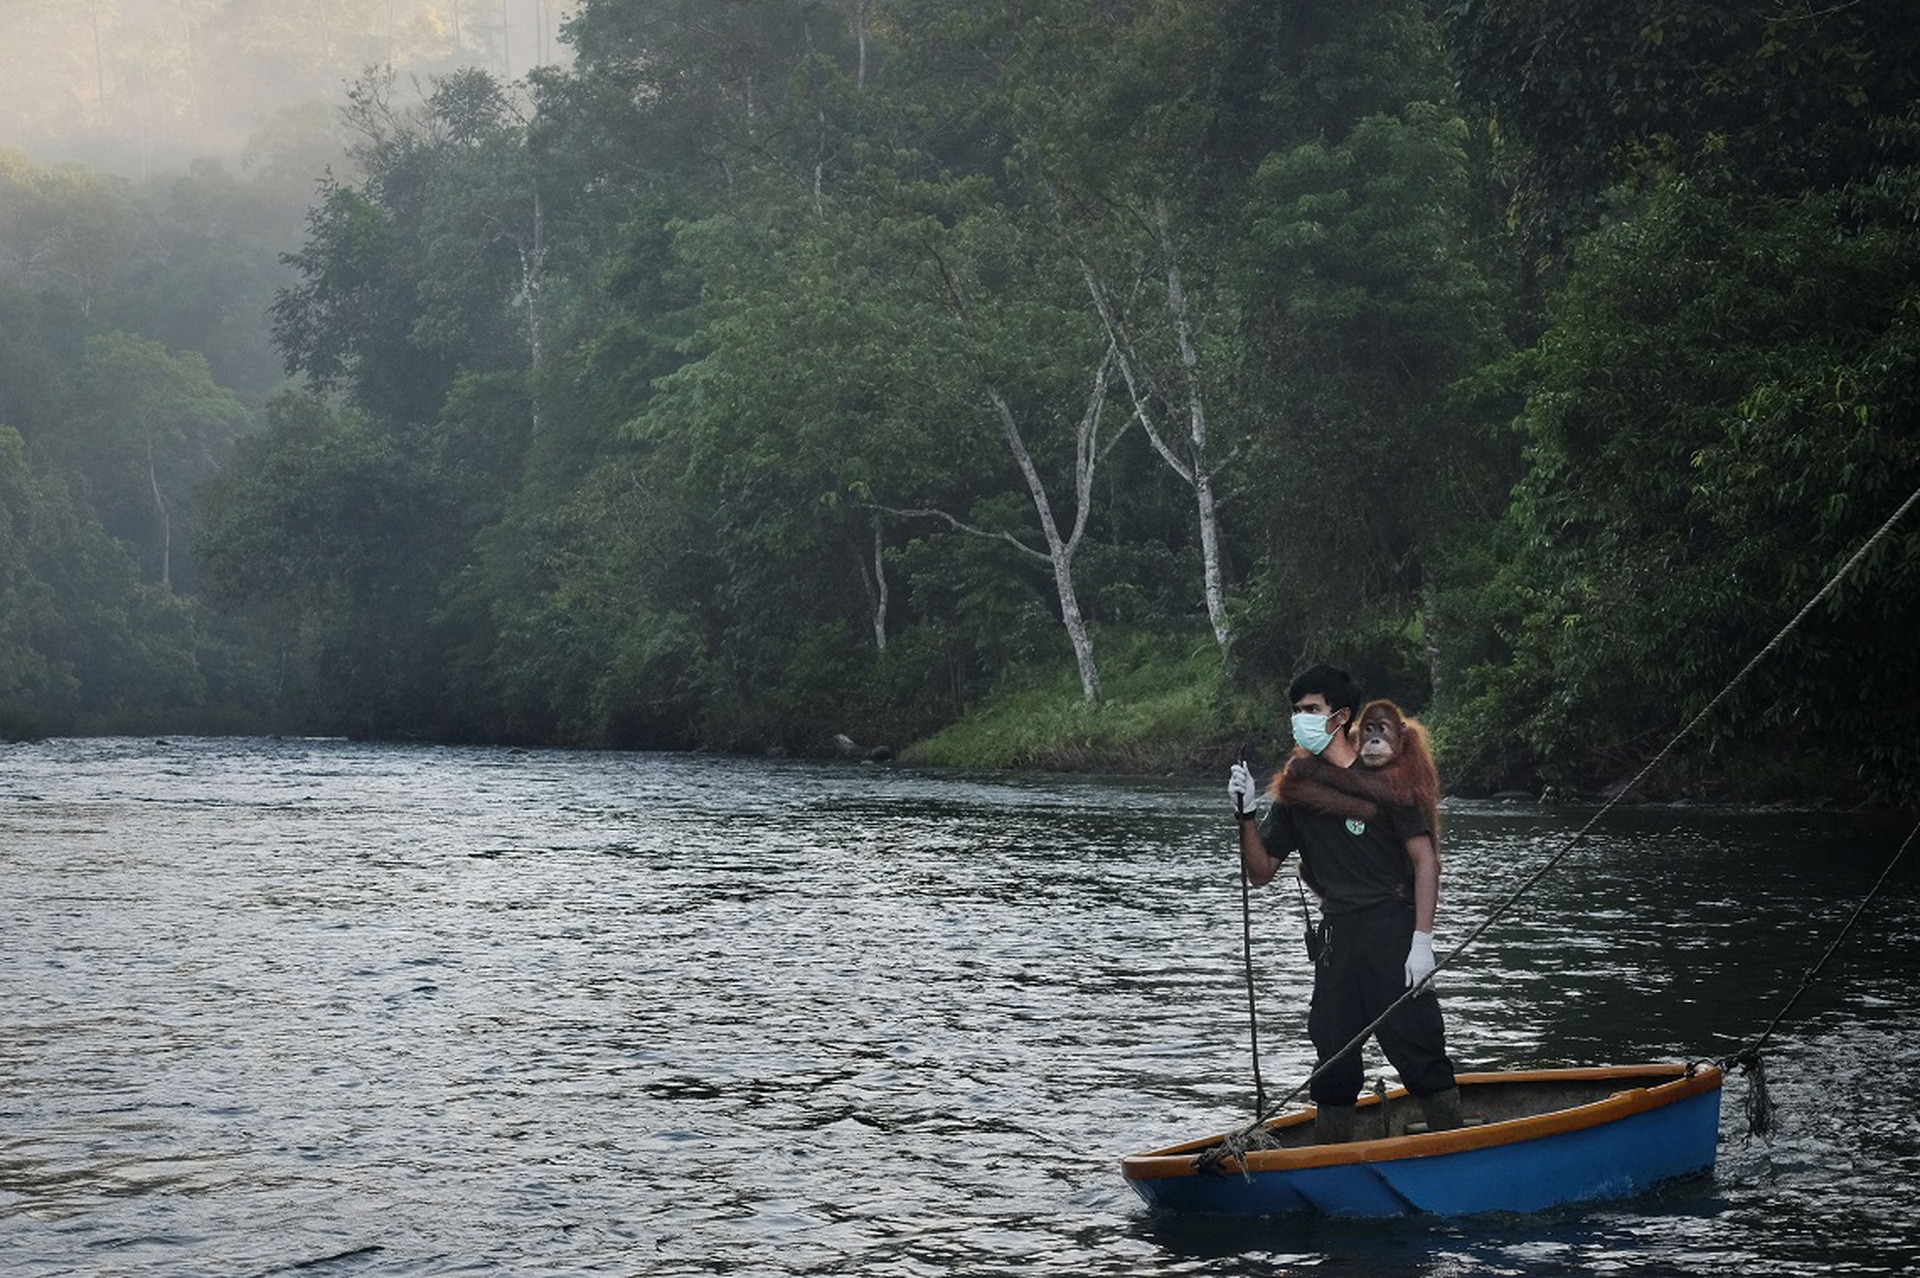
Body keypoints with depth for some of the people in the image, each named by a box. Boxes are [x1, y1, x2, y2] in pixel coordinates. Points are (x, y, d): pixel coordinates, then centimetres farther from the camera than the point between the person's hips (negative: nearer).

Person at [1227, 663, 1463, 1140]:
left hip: (1393, 928, -5)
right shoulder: (1295, 791, 12)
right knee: (1333, 1053, 7)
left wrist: (1422, 940, -14)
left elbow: (1425, 858, -7)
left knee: (1415, 1043, -8)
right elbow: (1261, 872, 13)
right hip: (1336, 936, 5)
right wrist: (1247, 817, -5)